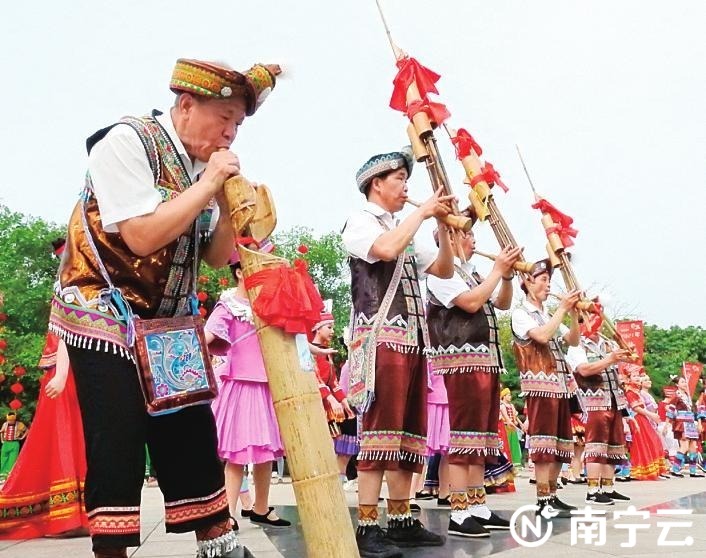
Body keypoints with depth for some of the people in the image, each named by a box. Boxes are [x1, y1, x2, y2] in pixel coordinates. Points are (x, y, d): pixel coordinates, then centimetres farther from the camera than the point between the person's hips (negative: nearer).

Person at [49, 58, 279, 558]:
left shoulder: (203, 163, 5)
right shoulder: (126, 142, -15)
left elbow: (217, 256, 7)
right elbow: (141, 236, -26)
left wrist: (228, 202, -9)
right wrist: (208, 185, -20)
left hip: (169, 327, 7)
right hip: (106, 323, -7)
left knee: (195, 441, 11)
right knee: (117, 453, -4)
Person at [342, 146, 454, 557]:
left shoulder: (404, 231, 25)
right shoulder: (360, 221, 1)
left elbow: (444, 270, 23)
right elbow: (386, 249, -21)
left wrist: (443, 226, 10)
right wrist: (423, 212, -9)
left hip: (412, 339, 9)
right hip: (381, 337, -8)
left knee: (409, 432, 7)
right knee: (381, 430, -12)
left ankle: (401, 520, 12)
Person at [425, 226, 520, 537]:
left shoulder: (472, 274, 22)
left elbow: (503, 304, 25)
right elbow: (471, 302, -17)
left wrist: (507, 275, 9)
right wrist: (498, 270, -7)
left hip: (486, 360, 10)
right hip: (462, 361, -9)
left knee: (482, 433, 9)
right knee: (465, 433, -12)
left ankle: (478, 507, 14)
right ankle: (459, 514, -10)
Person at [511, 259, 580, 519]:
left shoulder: (549, 316, 22)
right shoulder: (520, 314, -1)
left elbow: (573, 340, 14)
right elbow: (542, 336, -18)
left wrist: (573, 314, 1)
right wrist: (562, 308, -13)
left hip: (560, 384, 8)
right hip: (540, 384, -8)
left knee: (560, 443, 8)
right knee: (544, 442, -11)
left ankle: (552, 495, 15)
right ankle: (543, 500, -9)